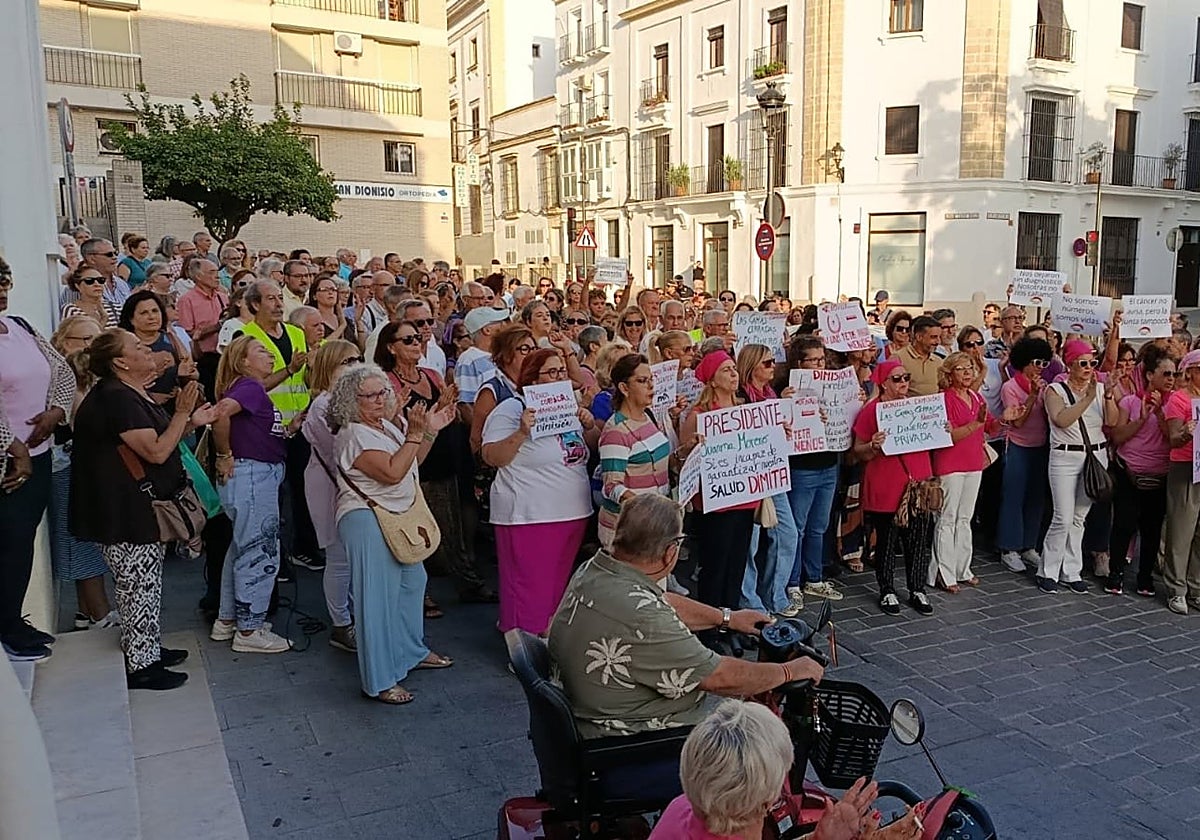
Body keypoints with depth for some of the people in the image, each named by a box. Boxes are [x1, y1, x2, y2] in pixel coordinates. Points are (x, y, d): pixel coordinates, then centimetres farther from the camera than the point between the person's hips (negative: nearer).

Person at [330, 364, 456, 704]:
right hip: (367, 520, -10)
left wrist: (429, 432, 7)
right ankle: (378, 681, -1)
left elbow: (412, 462, 19)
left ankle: (413, 652, 38)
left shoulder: (388, 426, 10)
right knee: (378, 598, -8)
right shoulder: (354, 435, -17)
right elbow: (392, 472, -26)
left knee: (412, 581, 20)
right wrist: (415, 434, -23)